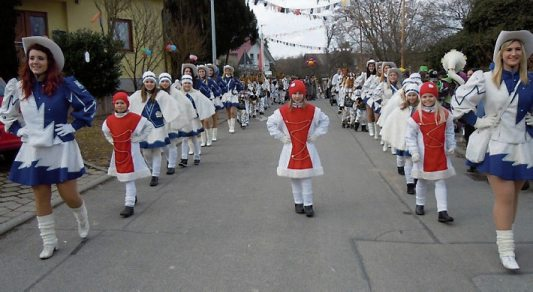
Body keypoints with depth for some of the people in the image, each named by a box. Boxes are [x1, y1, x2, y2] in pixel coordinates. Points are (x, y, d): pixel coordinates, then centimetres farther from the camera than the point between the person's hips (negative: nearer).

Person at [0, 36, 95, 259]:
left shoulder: (64, 84, -11)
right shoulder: (20, 88, 1)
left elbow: (89, 104, -4)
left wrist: (74, 126, -7)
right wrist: (19, 130, 5)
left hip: (60, 149, -4)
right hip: (33, 151, 4)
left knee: (69, 195, 1)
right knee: (41, 199, 9)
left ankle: (82, 219, 35)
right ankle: (49, 243, 22)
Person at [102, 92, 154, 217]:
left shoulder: (134, 118, -14)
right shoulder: (109, 120, 0)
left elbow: (150, 127, -5)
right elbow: (105, 131, 22)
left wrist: (138, 138, -8)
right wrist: (112, 141, 9)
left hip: (131, 151, -5)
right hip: (118, 152, 6)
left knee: (129, 178, -9)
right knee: (123, 177, 18)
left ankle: (129, 205, -8)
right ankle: (133, 195, 40)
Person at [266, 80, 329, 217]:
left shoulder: (312, 110, -4)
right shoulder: (283, 111, -7)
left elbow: (325, 120, 9)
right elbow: (270, 123, 5)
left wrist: (315, 135, 2)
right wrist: (281, 137, -1)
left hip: (307, 149, 0)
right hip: (291, 149, 1)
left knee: (306, 178, -1)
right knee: (294, 178, 7)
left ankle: (308, 205, 5)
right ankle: (298, 203, 20)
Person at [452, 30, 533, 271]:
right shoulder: (487, 79, -7)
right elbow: (460, 101, -6)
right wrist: (478, 122, -6)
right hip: (497, 145, -4)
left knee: (514, 195, 13)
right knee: (504, 197, -5)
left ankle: (505, 236, 29)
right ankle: (506, 249, 4)